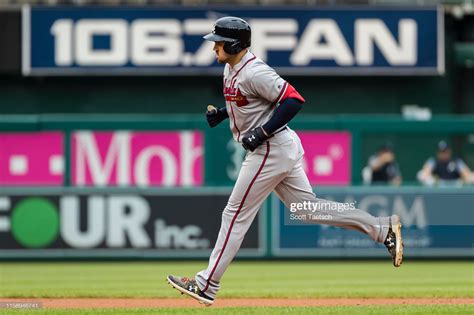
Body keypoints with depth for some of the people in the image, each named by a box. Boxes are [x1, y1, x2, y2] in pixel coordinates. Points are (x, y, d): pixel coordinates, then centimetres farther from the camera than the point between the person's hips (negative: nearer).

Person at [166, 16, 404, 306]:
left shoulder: (254, 72, -20)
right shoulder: (231, 68, 10)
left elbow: (294, 100, -24)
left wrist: (261, 133, -25)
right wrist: (220, 114, 9)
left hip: (271, 150, -10)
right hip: (281, 150, 10)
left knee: (236, 215, -5)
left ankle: (207, 285, 1)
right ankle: (383, 228, 12)